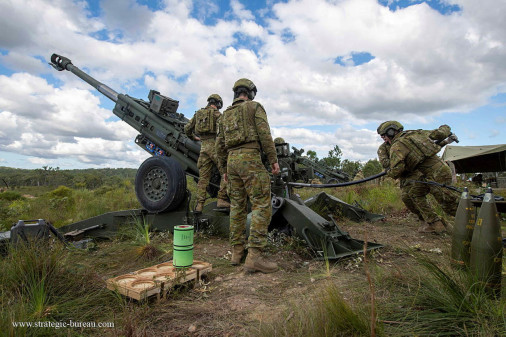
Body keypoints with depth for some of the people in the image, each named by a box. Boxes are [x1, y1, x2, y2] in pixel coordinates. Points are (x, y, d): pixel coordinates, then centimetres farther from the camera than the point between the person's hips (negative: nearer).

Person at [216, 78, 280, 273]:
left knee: (238, 206, 11)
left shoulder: (225, 115, 21)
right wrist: (273, 159, -8)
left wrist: (224, 169, 22)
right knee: (261, 206, -9)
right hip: (250, 159, -7)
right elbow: (264, 134, -8)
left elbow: (220, 145, 17)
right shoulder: (255, 107, 4)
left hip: (232, 160, 7)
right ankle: (254, 257, -17)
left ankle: (237, 252, 13)